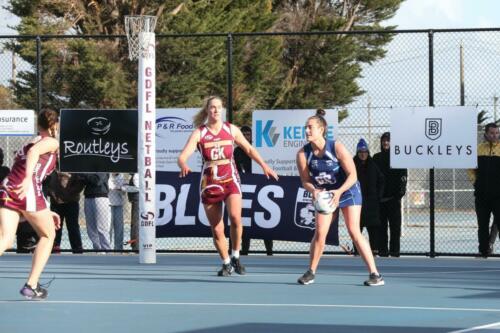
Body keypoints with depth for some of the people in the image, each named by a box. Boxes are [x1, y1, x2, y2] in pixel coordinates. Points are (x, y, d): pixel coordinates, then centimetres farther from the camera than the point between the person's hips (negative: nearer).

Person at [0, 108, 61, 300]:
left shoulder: (31, 142, 31)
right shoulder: (51, 142, 8)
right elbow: (34, 151, -16)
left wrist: (45, 212, 38)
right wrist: (28, 178, -31)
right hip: (28, 190, -6)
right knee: (48, 235, 15)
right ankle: (31, 286, 9)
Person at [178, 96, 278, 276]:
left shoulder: (231, 129, 2)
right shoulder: (199, 133, -4)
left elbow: (248, 149, 15)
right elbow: (182, 156, -15)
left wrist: (264, 165, 4)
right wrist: (184, 166, -37)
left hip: (230, 181, 0)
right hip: (209, 183, 0)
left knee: (235, 217, -25)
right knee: (217, 229, 1)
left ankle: (235, 257, -5)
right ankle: (226, 264, 22)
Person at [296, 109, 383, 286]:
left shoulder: (337, 148, -23)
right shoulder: (303, 154, -13)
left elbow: (352, 175, -21)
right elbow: (305, 180, -4)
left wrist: (339, 191, -36)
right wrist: (313, 190, -27)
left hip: (348, 192, -3)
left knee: (354, 232, -13)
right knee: (319, 232, -7)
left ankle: (375, 274, -11)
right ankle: (311, 272, 11)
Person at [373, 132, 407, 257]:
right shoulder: (377, 158, 14)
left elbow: (403, 176, -3)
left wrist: (401, 191, -13)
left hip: (393, 196, -4)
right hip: (380, 197, 4)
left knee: (395, 225, -2)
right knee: (381, 225, 4)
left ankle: (395, 250, 0)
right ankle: (382, 250, 7)